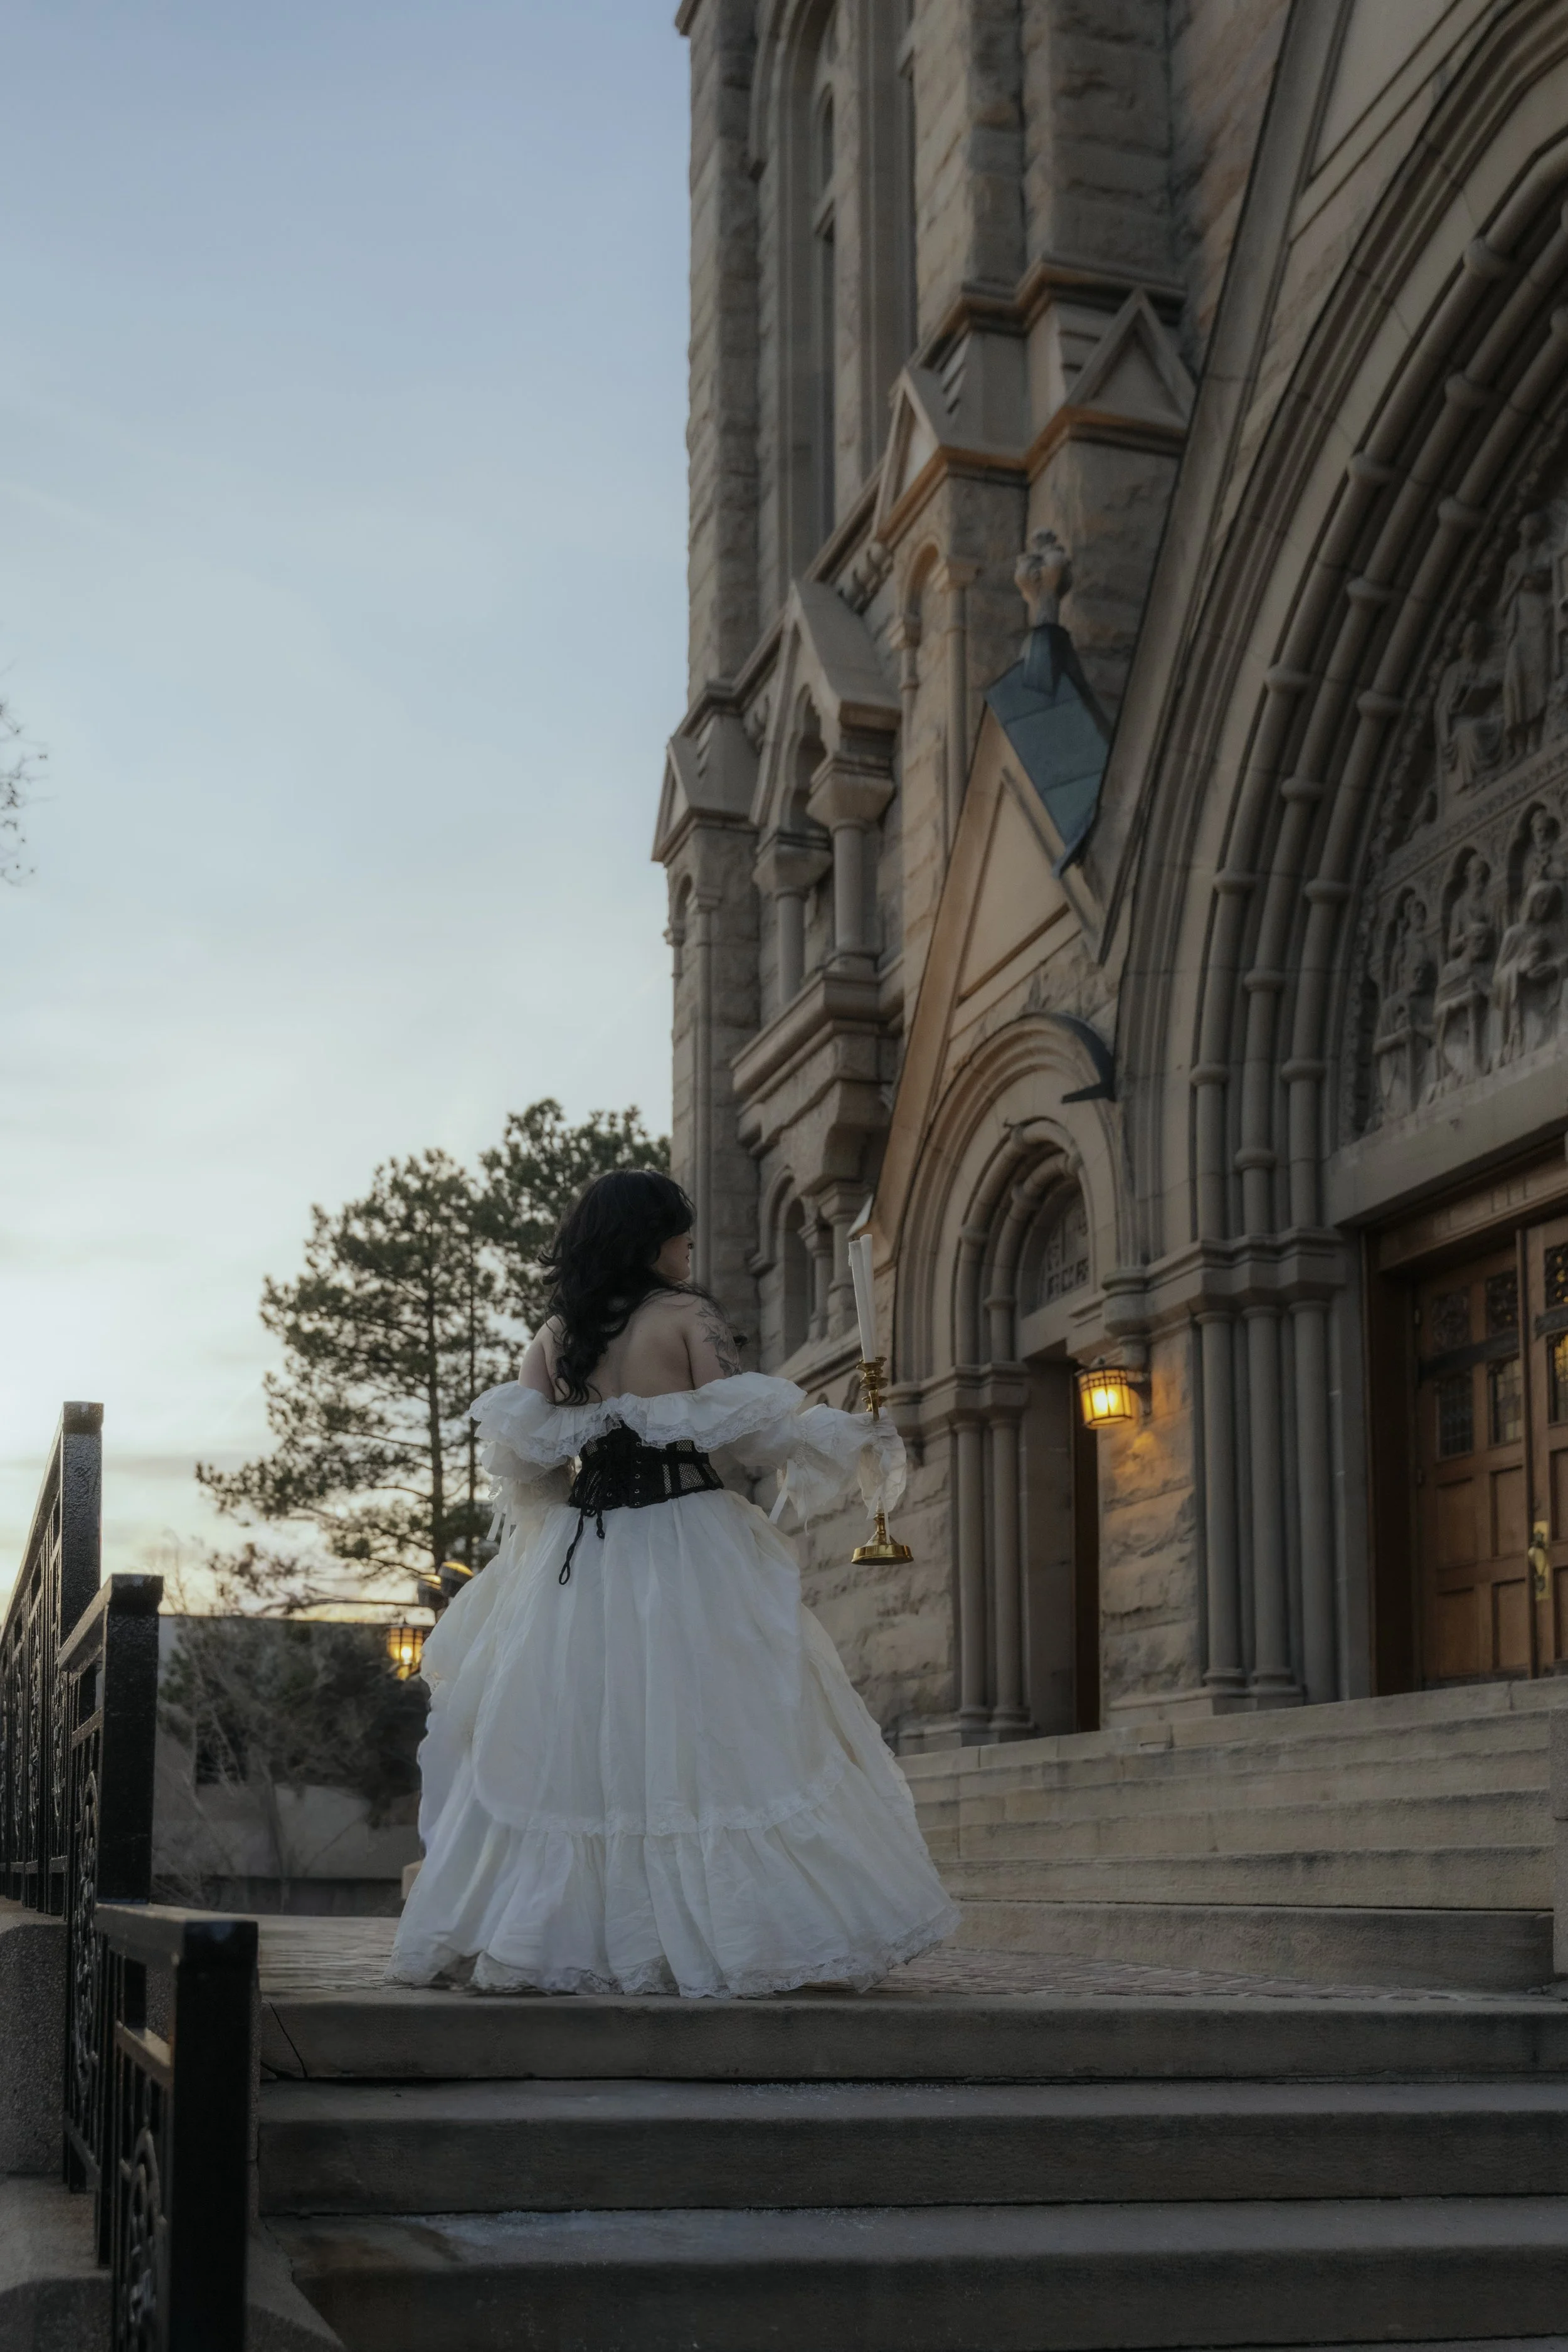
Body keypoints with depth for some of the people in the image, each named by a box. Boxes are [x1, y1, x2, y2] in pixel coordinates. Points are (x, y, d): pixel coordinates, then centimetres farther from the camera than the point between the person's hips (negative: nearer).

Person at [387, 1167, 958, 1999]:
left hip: (579, 1557, 4)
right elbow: (744, 1424, -10)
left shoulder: (554, 1333, 9)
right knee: (708, 1743, -2)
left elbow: (518, 1448, 3)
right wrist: (853, 1437, 2)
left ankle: (550, 1941, 8)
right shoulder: (687, 1315, -4)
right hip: (686, 1544, -4)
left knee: (566, 1750, 7)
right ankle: (743, 1932, -2)